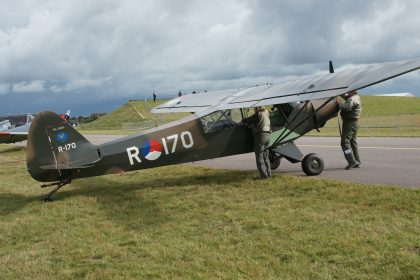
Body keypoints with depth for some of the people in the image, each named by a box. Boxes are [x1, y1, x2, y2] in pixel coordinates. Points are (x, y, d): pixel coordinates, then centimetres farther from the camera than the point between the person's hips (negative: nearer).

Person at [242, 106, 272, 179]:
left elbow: (248, 121, -5)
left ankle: (264, 175, -7)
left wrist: (242, 120, 15)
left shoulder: (258, 114, -9)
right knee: (265, 156, 15)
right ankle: (268, 173, 16)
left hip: (260, 135, -8)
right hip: (268, 135, 8)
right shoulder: (266, 114, 15)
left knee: (259, 157, -4)